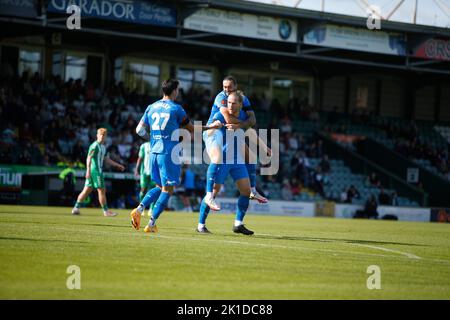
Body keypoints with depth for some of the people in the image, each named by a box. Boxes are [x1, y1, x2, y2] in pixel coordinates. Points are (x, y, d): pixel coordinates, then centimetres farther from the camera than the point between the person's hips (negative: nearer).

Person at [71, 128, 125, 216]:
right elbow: (89, 158, -16)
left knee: (87, 190, 7)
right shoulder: (95, 146, -10)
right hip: (95, 170, -9)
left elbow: (106, 159, 27)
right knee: (102, 190, -4)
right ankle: (106, 211, 2)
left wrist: (118, 165, 27)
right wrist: (88, 171, -23)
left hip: (98, 171, 9)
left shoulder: (103, 147, 19)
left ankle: (76, 208, 6)